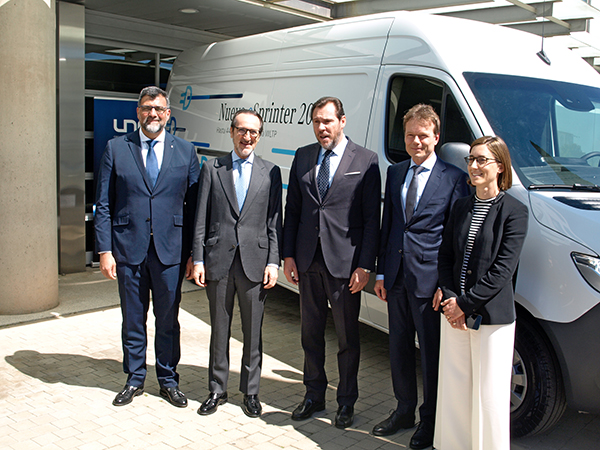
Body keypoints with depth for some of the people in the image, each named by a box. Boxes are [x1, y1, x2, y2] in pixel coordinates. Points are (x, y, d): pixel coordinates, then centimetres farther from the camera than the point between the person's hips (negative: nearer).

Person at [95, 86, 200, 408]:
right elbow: (104, 204, 2)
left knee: (168, 320, 10)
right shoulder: (116, 148, 3)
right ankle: (134, 380, 30)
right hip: (128, 249, 0)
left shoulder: (185, 151, 4)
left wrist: (193, 253, -1)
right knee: (133, 320, 12)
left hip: (170, 250, 0)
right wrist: (105, 250, -5)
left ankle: (168, 381, 27)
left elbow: (194, 206, 3)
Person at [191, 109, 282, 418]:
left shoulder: (270, 172, 7)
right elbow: (201, 220, 4)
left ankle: (250, 392, 23)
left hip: (255, 262, 0)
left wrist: (273, 262, -4)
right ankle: (217, 390, 26)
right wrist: (198, 260, -2)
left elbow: (274, 222, 4)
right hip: (218, 261, 1)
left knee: (253, 332, 8)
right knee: (219, 330, 11)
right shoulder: (212, 169, 7)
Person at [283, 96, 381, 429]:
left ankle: (346, 402, 26)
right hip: (308, 262, 4)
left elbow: (372, 218, -6)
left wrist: (365, 265, -11)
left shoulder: (365, 161, -5)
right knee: (311, 333, 16)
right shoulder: (303, 157, 8)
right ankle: (314, 395, 33)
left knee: (347, 337, 9)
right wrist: (288, 255, 5)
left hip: (345, 264, -4)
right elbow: (292, 209, 10)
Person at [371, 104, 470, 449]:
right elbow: (387, 225, 13)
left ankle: (430, 420, 25)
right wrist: (381, 272, 9)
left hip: (429, 279, -5)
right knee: (399, 347, 17)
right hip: (396, 277, 6)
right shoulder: (394, 173, 11)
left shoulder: (454, 178, -6)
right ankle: (405, 410, 35)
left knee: (432, 353, 7)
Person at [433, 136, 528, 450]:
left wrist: (464, 303, -15)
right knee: (453, 388, 13)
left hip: (492, 317, -5)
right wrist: (448, 297, -6)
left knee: (489, 395, 4)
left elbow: (503, 269, -13)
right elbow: (445, 256, 9)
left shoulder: (514, 211, -7)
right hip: (454, 314, 5)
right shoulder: (461, 207, 10)